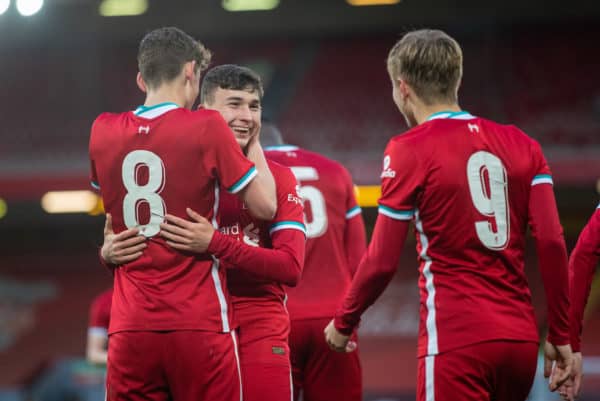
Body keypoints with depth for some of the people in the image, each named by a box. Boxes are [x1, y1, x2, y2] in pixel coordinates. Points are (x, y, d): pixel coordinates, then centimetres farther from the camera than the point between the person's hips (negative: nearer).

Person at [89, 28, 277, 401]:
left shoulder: (102, 131, 7)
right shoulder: (207, 126, -6)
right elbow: (265, 206, 0)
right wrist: (252, 144, 13)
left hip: (129, 328, 4)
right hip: (198, 325, -4)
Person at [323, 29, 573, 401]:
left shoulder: (410, 150, -4)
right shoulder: (522, 145, 10)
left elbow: (382, 262, -5)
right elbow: (552, 242, 3)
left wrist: (343, 323, 11)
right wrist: (562, 336, 7)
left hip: (458, 341, -6)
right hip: (521, 339, 6)